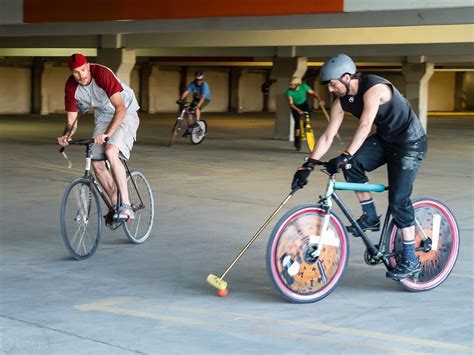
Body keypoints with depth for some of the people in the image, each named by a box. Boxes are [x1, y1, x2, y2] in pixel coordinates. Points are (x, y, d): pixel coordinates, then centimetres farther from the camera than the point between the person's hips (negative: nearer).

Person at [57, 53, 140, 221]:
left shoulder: (102, 74, -31)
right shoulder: (71, 87, -14)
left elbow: (121, 108, -37)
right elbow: (71, 120, -7)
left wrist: (107, 134, -48)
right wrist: (66, 135, -29)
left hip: (125, 112, -6)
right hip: (102, 116, 6)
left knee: (110, 152, -28)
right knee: (96, 162, -4)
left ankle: (126, 205, -27)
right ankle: (115, 203, 17)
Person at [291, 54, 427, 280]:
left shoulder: (373, 88, -28)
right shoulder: (342, 101, -6)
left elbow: (365, 126, -39)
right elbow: (328, 136, -6)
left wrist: (344, 156, -47)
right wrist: (308, 166, -14)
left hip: (410, 142, -7)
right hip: (384, 139, 7)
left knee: (398, 201, -12)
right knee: (352, 164, -19)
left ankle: (410, 259, 0)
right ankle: (370, 217, -2)